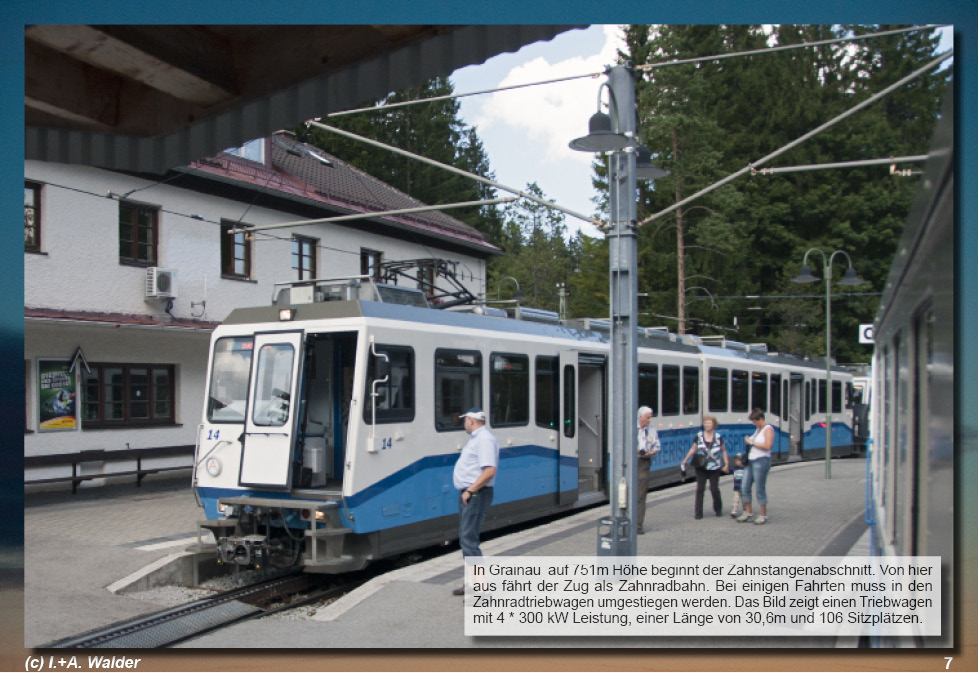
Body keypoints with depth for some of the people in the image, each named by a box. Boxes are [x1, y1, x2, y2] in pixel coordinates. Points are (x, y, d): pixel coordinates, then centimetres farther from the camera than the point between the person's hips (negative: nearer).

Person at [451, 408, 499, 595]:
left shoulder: (484, 439, -16)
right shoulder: (475, 439, 18)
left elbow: (489, 470, -26)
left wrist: (470, 491, -22)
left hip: (476, 495, -11)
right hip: (468, 494, 11)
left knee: (469, 540, -13)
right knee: (466, 539, 14)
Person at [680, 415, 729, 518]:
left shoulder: (718, 437, 2)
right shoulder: (699, 435, 3)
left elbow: (723, 451, 9)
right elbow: (693, 449, 11)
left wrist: (726, 464, 1)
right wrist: (684, 461, 10)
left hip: (714, 467, -1)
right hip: (701, 467, 1)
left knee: (714, 489, -1)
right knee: (700, 488, -3)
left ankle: (718, 509, 24)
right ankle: (698, 512, 1)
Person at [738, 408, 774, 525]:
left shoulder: (768, 429, -8)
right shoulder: (758, 429, 18)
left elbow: (767, 446, -20)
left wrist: (752, 442, -14)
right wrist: (749, 440, 11)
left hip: (761, 461, -9)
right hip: (751, 461, 9)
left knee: (760, 489, -4)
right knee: (744, 487, 7)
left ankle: (763, 515, 5)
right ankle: (748, 513, 16)